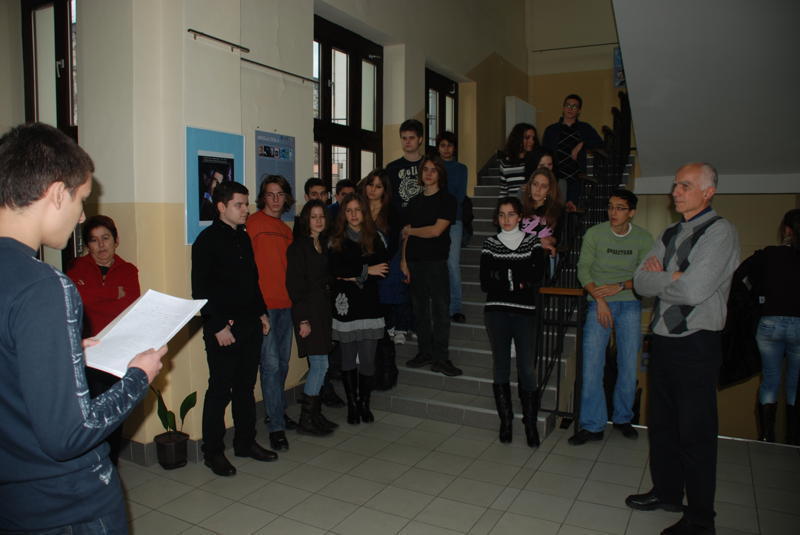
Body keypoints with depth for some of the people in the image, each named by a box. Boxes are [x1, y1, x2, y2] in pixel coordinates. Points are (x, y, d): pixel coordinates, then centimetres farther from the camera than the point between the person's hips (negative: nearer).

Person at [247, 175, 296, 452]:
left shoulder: (286, 229, 17)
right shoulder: (252, 223, -5)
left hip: (285, 304, 7)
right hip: (262, 305, -7)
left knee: (283, 363, 14)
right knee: (271, 364, -6)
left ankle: (278, 412, 29)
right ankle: (276, 426, 3)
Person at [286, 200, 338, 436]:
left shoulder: (324, 245, 14)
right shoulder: (298, 247, -8)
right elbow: (295, 284, -12)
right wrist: (303, 319, -16)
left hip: (323, 310, 7)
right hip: (308, 312, -7)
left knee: (318, 365, 10)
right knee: (320, 363, -7)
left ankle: (316, 414, 20)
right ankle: (306, 420, 4)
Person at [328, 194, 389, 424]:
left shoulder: (374, 238, 10)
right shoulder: (336, 240, 6)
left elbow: (382, 269, -1)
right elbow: (334, 269, -9)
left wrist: (354, 275, -9)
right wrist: (366, 270, -7)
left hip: (369, 305, 1)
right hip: (345, 306, -1)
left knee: (368, 360, -1)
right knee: (348, 359, 4)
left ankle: (365, 404, 17)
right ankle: (352, 405, 19)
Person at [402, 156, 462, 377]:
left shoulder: (447, 200, -1)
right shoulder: (414, 201, 15)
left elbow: (436, 230, -11)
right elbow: (407, 234, 12)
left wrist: (410, 230, 0)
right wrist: (404, 260, 3)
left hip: (436, 261, -5)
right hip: (414, 261, 5)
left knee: (440, 309, -4)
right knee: (420, 308, 9)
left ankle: (441, 358, 2)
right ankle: (425, 352, 20)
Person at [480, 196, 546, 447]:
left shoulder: (533, 242, 8)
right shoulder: (490, 243, 8)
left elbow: (537, 277, -6)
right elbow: (485, 283, 0)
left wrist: (502, 275, -10)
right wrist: (518, 283, -8)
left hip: (525, 312, -1)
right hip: (496, 311, 1)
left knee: (527, 369, -5)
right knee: (501, 367, 5)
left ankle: (531, 424, 7)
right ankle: (505, 421, 15)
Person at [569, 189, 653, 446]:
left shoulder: (643, 238, 2)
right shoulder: (594, 234, -1)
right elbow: (583, 270, -3)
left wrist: (619, 286, -13)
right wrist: (599, 299, -13)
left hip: (629, 303, 1)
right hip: (599, 303, -1)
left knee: (629, 364, 4)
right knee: (592, 362, -8)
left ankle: (622, 418, 23)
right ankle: (592, 425, 1)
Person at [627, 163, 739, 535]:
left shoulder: (720, 232, -11)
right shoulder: (669, 235, 13)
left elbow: (693, 291, -22)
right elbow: (640, 282, 4)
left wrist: (658, 277, -6)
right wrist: (674, 277, -12)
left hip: (696, 345, -7)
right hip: (662, 340, 8)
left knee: (695, 434, 2)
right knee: (662, 424, 18)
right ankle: (667, 493, 36)